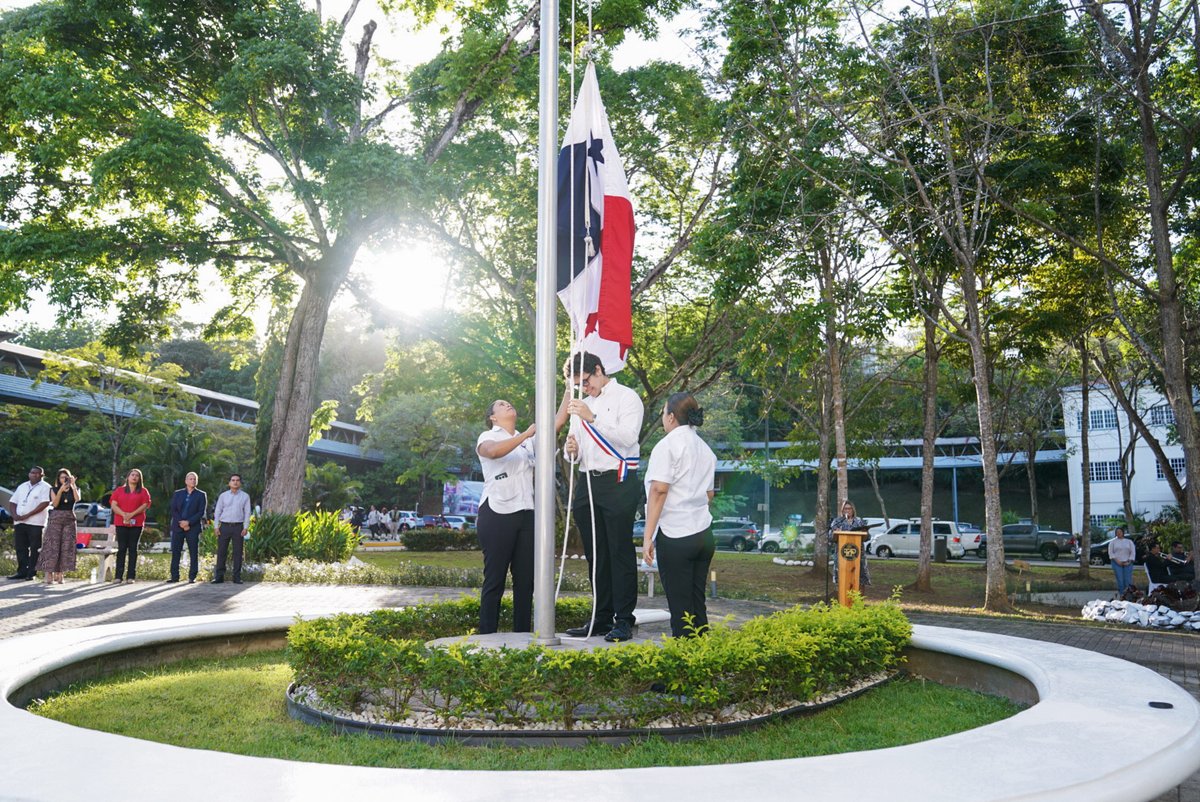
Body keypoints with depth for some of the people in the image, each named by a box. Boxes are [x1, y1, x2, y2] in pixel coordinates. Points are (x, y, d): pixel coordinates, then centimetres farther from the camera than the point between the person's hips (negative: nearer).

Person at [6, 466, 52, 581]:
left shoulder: (45, 487, -1)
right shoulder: (22, 486, 19)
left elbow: (45, 503, -13)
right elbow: (13, 502, 18)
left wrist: (27, 515, -17)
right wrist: (14, 515, -2)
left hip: (36, 523, -6)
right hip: (19, 522, 6)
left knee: (35, 549, -4)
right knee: (21, 548, 6)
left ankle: (32, 572, 0)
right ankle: (22, 572, 12)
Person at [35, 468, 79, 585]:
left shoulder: (74, 489, 9)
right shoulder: (54, 489, 7)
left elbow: (77, 499, -12)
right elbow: (55, 504, -7)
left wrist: (73, 485, -14)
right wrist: (61, 490, -16)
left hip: (70, 520, 1)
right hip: (55, 519, -1)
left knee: (66, 547, -3)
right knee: (52, 546, -7)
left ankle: (59, 573, 2)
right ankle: (49, 574, -6)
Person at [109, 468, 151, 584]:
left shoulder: (143, 491, 9)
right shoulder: (119, 490, 12)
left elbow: (145, 505, -2)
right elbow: (114, 505, 2)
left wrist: (132, 514, -15)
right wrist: (123, 514, -15)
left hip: (136, 523, -1)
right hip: (121, 523, 1)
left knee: (133, 549, 0)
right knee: (121, 548, -1)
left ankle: (131, 576, -1)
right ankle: (118, 576, 0)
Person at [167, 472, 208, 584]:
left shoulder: (201, 495, 6)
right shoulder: (177, 494, 12)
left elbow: (201, 512, -3)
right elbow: (173, 510, 4)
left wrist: (188, 522, -13)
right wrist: (181, 523, -9)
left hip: (193, 527, -2)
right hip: (177, 527, 2)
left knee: (194, 553, -2)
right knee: (175, 552, 1)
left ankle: (192, 577, 2)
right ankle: (174, 576, 6)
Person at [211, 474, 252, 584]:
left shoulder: (245, 496, 6)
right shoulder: (223, 496, 7)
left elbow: (247, 512, 3)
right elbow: (217, 511, 7)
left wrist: (246, 528, -5)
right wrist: (216, 527, 0)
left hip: (238, 526, 0)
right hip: (224, 526, 0)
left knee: (238, 552, 0)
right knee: (221, 552, 0)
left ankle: (237, 577, 4)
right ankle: (219, 576, 5)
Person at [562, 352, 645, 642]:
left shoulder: (626, 397, -1)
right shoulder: (583, 403, 21)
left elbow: (628, 436, -16)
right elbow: (575, 453, 25)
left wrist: (592, 418, -21)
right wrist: (571, 450, 1)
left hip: (618, 484, -7)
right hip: (587, 484, 7)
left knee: (620, 554, -5)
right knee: (596, 556, 9)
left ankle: (623, 621, 0)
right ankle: (601, 618, 16)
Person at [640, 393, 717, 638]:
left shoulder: (667, 445, -8)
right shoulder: (706, 449, 15)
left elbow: (659, 490, -15)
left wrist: (648, 537, -15)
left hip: (675, 536, -7)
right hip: (704, 534, 7)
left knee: (680, 606, -3)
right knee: (697, 602, 12)